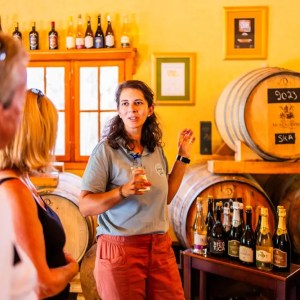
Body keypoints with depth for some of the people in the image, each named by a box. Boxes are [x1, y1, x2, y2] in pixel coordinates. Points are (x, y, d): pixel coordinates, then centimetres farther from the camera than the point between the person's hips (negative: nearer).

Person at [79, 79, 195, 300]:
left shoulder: (156, 150, 7)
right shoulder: (106, 150, -10)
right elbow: (85, 206, -12)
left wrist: (183, 156, 13)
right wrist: (123, 191, -27)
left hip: (160, 247, 5)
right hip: (120, 248, -5)